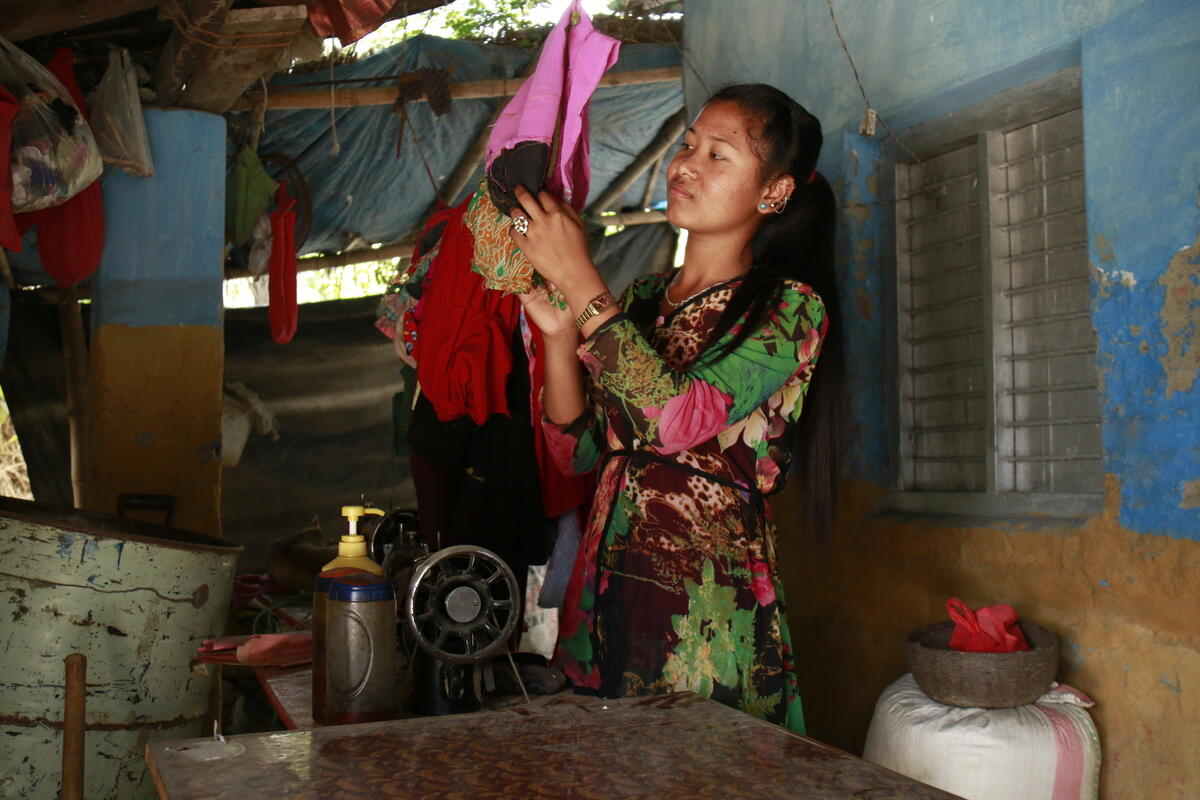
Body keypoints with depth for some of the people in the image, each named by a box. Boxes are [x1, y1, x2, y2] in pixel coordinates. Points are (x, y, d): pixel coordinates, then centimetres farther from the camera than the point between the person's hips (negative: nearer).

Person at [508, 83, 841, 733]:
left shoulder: (789, 308, -6)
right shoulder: (641, 299, 11)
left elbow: (676, 420, -22)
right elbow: (577, 450, 7)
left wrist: (578, 280, -17)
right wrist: (558, 331, -7)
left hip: (708, 621, -5)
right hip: (604, 600, 5)